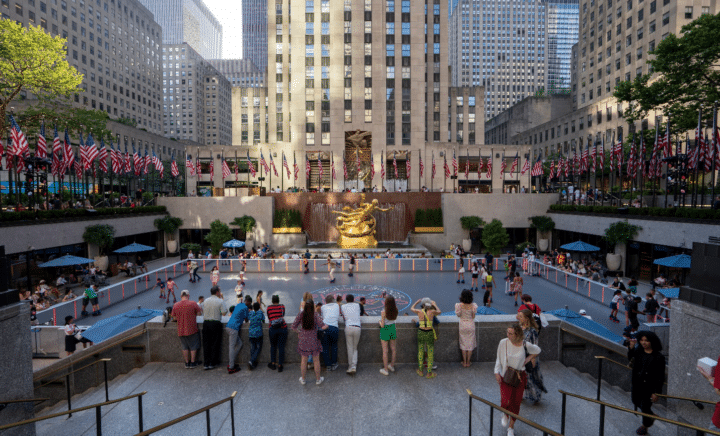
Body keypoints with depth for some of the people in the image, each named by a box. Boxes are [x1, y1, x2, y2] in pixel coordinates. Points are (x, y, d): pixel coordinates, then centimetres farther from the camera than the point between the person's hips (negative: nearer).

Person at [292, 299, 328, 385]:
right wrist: (327, 326, 1)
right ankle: (318, 379, 27)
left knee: (304, 360, 17)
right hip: (314, 340, -2)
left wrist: (299, 332, 11)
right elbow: (323, 327, -20)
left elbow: (294, 327, -7)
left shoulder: (301, 314, -11)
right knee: (316, 360, 14)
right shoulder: (316, 315, -17)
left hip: (303, 340, 2)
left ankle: (303, 379, 31)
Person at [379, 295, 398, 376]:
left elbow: (382, 325, -21)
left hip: (385, 330, -5)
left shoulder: (383, 312, -25)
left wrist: (380, 322, 4)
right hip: (393, 329, 5)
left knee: (385, 350, 8)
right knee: (393, 348, 19)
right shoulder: (395, 309, -13)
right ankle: (392, 366, 37)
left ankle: (385, 369, 19)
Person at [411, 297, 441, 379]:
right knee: (430, 353, 12)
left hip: (421, 333, 2)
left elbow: (412, 308, 17)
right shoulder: (432, 311, -10)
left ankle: (420, 371, 30)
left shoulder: (419, 311, -6)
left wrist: (417, 301, 30)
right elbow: (439, 312, 14)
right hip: (430, 334, -2)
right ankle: (429, 373, 19)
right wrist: (435, 305, 28)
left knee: (420, 351, 19)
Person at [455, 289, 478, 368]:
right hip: (471, 325, 0)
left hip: (462, 325, 0)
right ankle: (468, 362, 19)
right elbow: (473, 316, -5)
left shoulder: (459, 305, -15)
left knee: (463, 344, 12)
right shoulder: (473, 305, -13)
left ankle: (464, 362, 18)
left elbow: (458, 315, -4)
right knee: (470, 344, 12)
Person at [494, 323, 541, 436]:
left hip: (520, 376, 1)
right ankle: (505, 414, 25)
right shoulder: (503, 343, -12)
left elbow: (537, 350, 10)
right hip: (506, 375, -1)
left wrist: (527, 359, -1)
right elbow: (498, 359, 0)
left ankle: (511, 427, 29)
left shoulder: (525, 345, -12)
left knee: (516, 402, 6)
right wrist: (497, 372, -3)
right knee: (506, 401, -12)